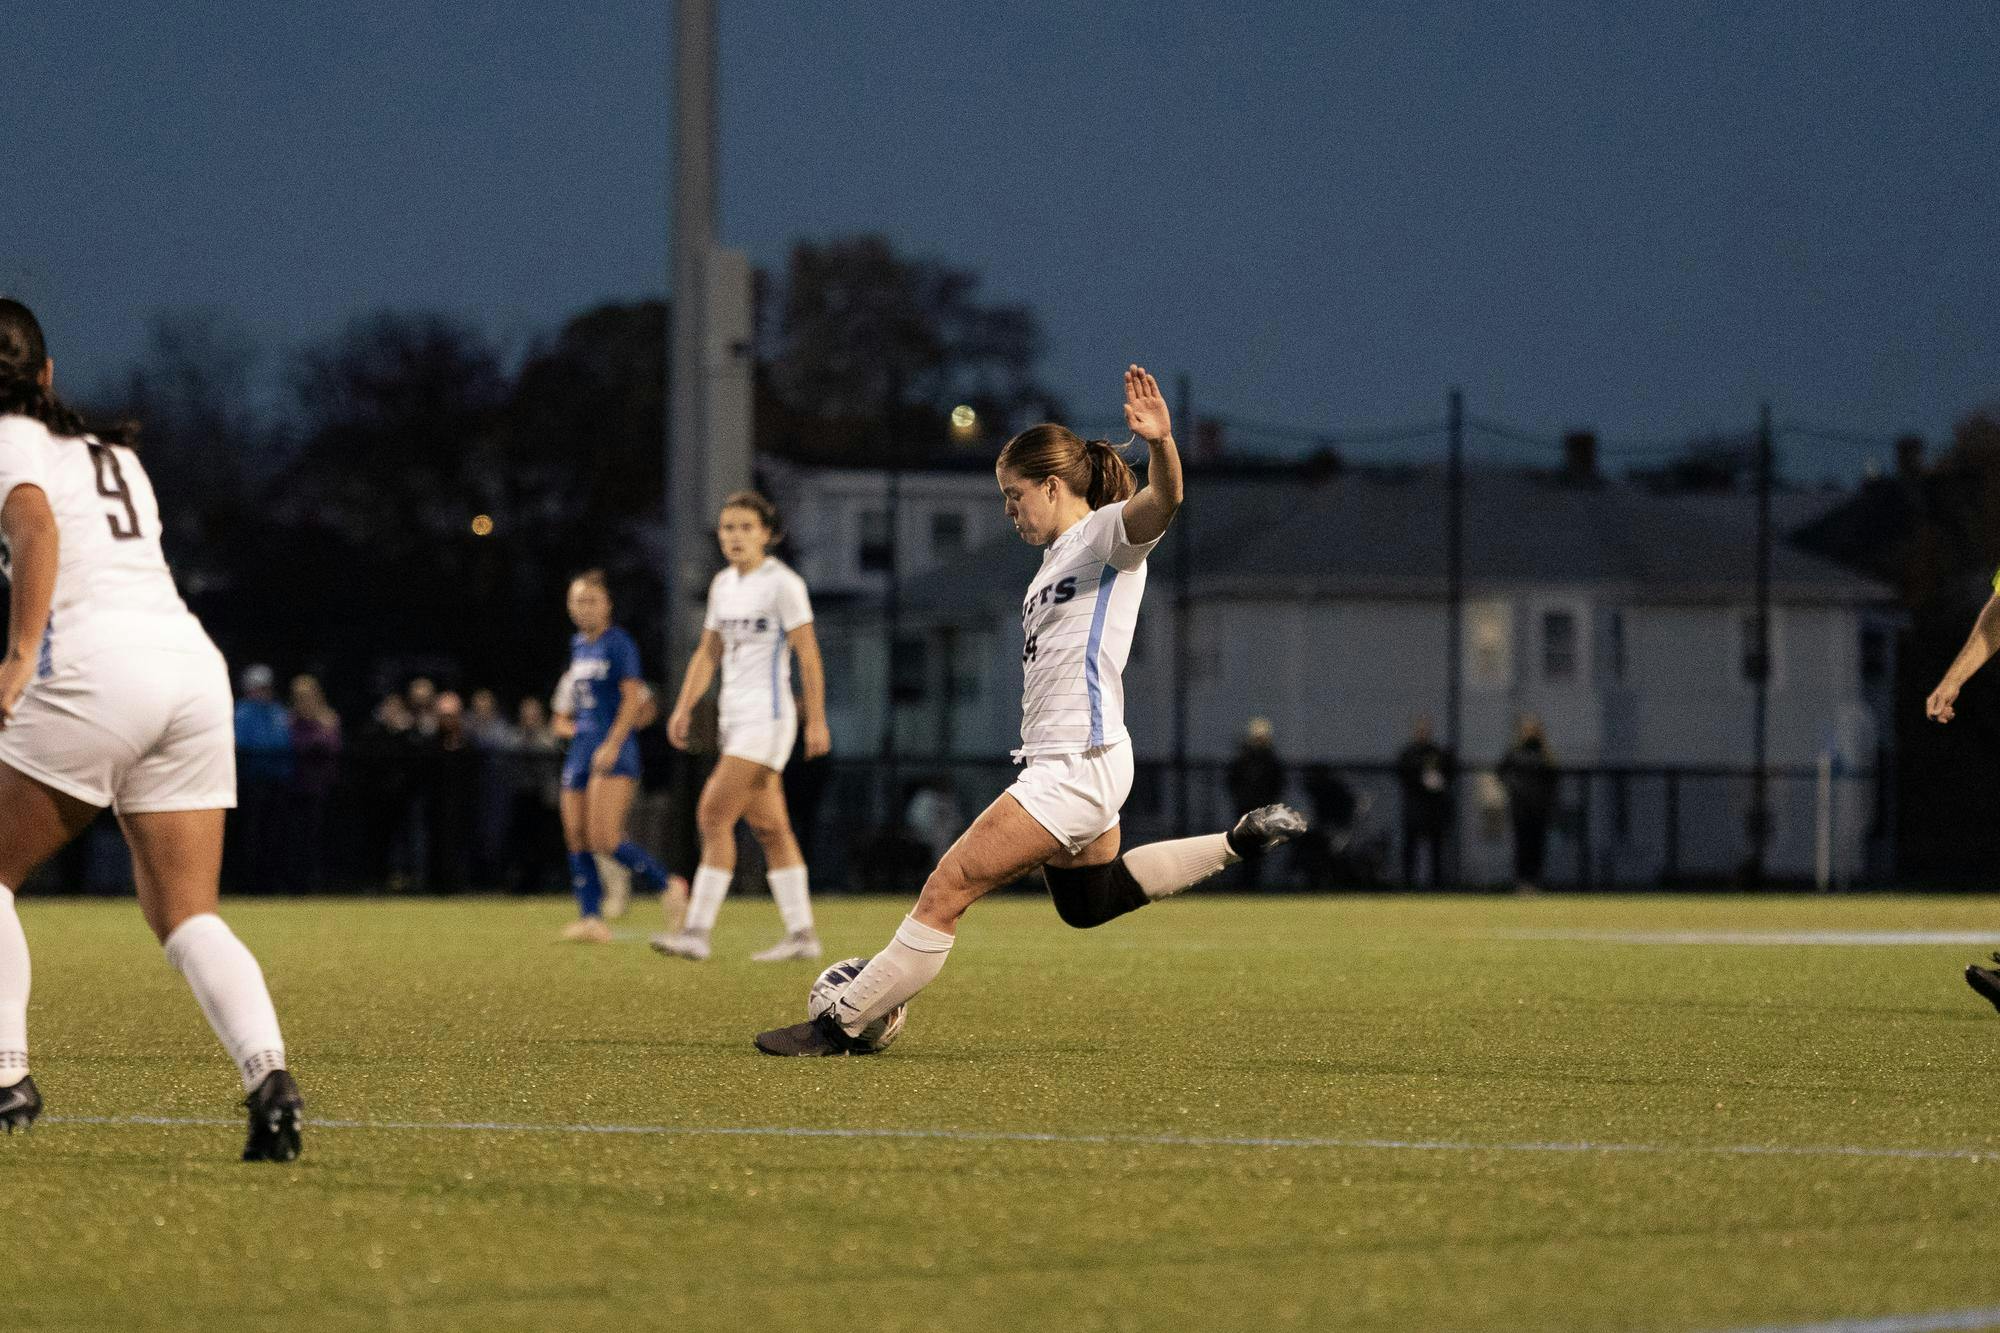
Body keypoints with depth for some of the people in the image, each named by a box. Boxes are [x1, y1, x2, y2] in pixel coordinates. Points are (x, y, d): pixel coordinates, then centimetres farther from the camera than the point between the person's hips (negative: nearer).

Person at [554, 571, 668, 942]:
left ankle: (667, 887, -2)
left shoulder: (618, 643, -7)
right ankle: (591, 918, 3)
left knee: (606, 838, -17)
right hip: (582, 746, 8)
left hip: (614, 750, -8)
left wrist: (612, 744, -20)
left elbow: (633, 698, -13)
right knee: (576, 839, 1)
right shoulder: (578, 645, 16)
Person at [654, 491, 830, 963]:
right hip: (734, 718, 8)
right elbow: (708, 653, 19)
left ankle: (697, 930, -15)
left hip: (767, 718, -8)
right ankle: (801, 933, 11)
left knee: (713, 815, -14)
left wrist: (816, 720, -15)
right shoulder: (723, 585, 13)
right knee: (769, 826, 7)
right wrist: (684, 706, 8)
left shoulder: (783, 584, -9)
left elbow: (808, 656, -11)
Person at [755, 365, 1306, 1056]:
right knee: (1088, 901, 29)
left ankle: (841, 1025, -8)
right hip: (1060, 762, 11)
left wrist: (1161, 443, -52)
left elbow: (1161, 502, -32)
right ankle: (1240, 841, 33)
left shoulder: (1105, 534, -10)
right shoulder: (1059, 554, 19)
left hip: (1077, 762, -11)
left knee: (947, 889, -12)